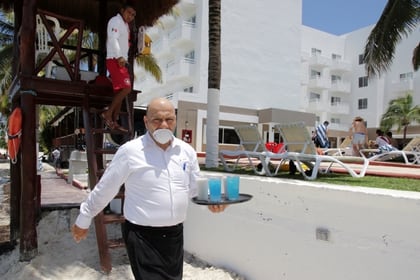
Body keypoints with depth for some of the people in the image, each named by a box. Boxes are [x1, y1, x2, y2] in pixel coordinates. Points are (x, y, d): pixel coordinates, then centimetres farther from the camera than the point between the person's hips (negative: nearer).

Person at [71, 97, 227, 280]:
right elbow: (104, 190, -3)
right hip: (142, 236, -5)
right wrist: (83, 221, 7)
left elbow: (195, 187, 11)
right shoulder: (130, 151, -12)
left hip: (175, 234, 5)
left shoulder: (187, 151, 1)